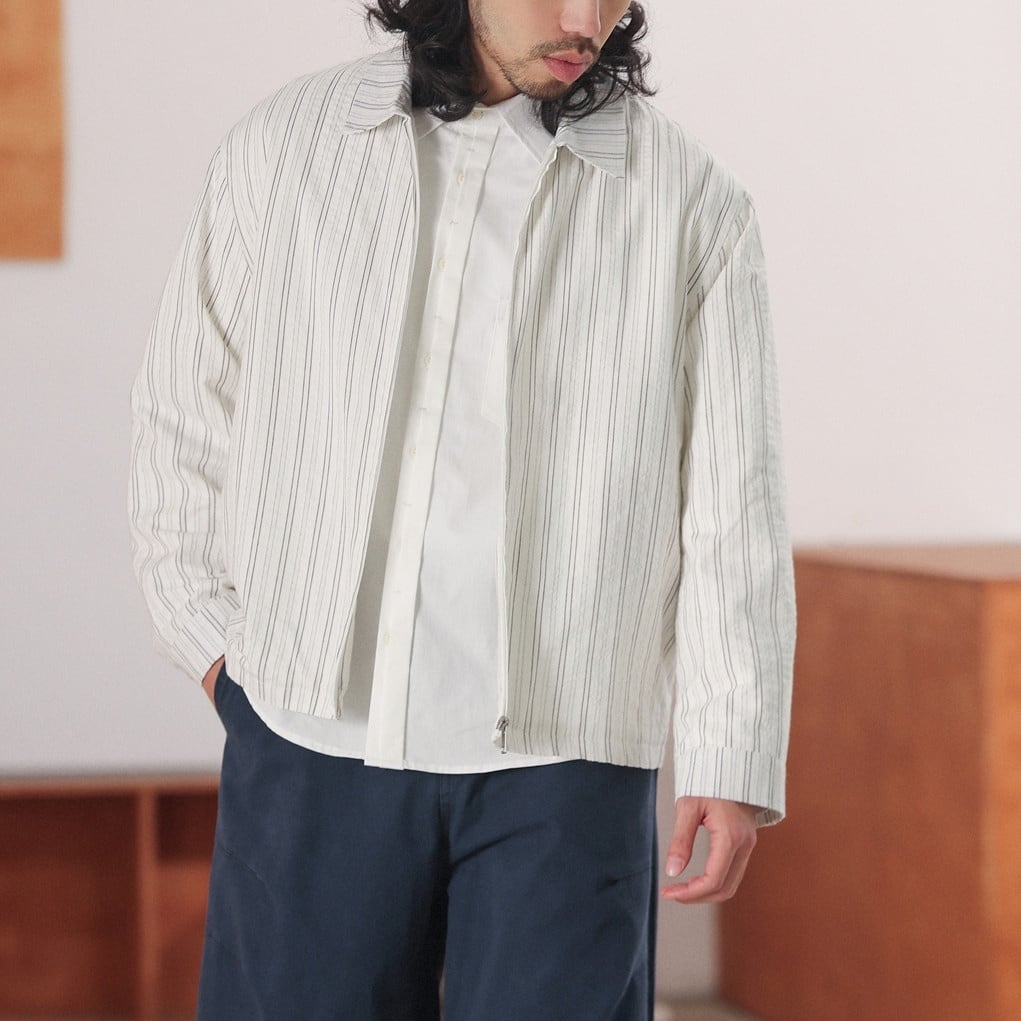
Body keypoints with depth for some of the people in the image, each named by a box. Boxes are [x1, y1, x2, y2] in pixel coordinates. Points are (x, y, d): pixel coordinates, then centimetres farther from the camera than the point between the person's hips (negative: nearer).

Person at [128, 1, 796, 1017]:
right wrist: (213, 641, 9)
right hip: (316, 737, 2)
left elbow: (731, 507, -1)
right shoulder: (287, 145, 5)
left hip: (560, 754, -2)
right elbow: (185, 410, 14)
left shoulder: (690, 199, 0)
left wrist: (733, 760, -5)